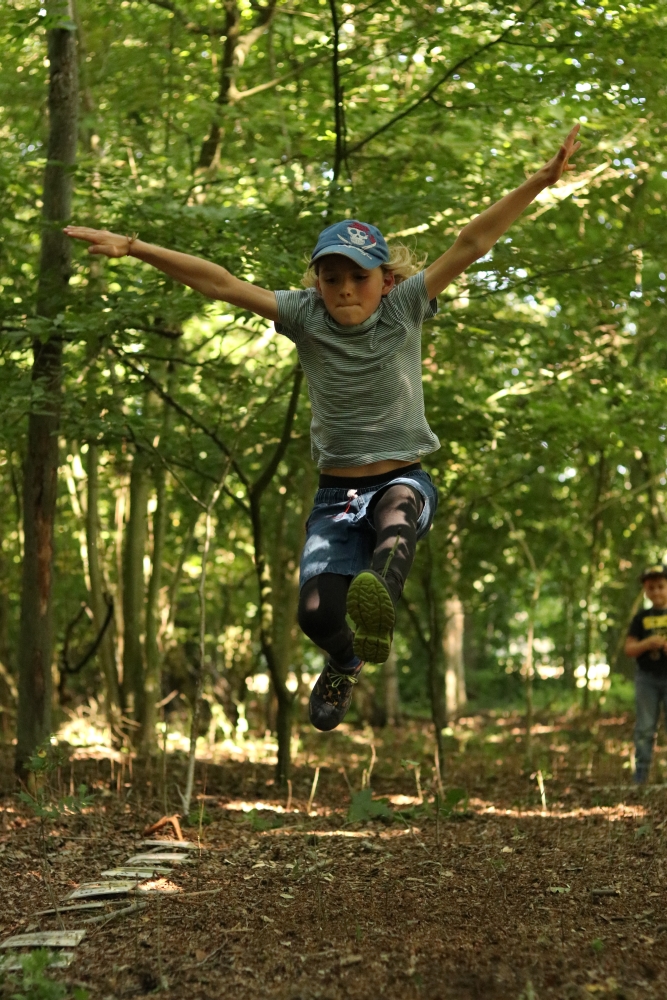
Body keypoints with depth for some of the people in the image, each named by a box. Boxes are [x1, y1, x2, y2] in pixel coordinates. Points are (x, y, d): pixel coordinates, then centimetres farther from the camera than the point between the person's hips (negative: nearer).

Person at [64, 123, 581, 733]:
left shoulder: (405, 309, -4)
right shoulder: (305, 317, -2)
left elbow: (472, 244, -11)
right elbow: (218, 283, -5)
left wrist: (542, 180, -18)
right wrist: (132, 247, -10)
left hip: (403, 478, -1)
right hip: (337, 492, 2)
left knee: (398, 503, -39)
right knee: (317, 612, -16)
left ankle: (379, 607, -67)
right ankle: (345, 663, 21)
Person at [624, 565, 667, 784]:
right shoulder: (641, 618, 7)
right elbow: (629, 649, 3)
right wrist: (648, 643, -15)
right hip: (647, 677, 1)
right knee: (645, 727, 3)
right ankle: (640, 776, 6)